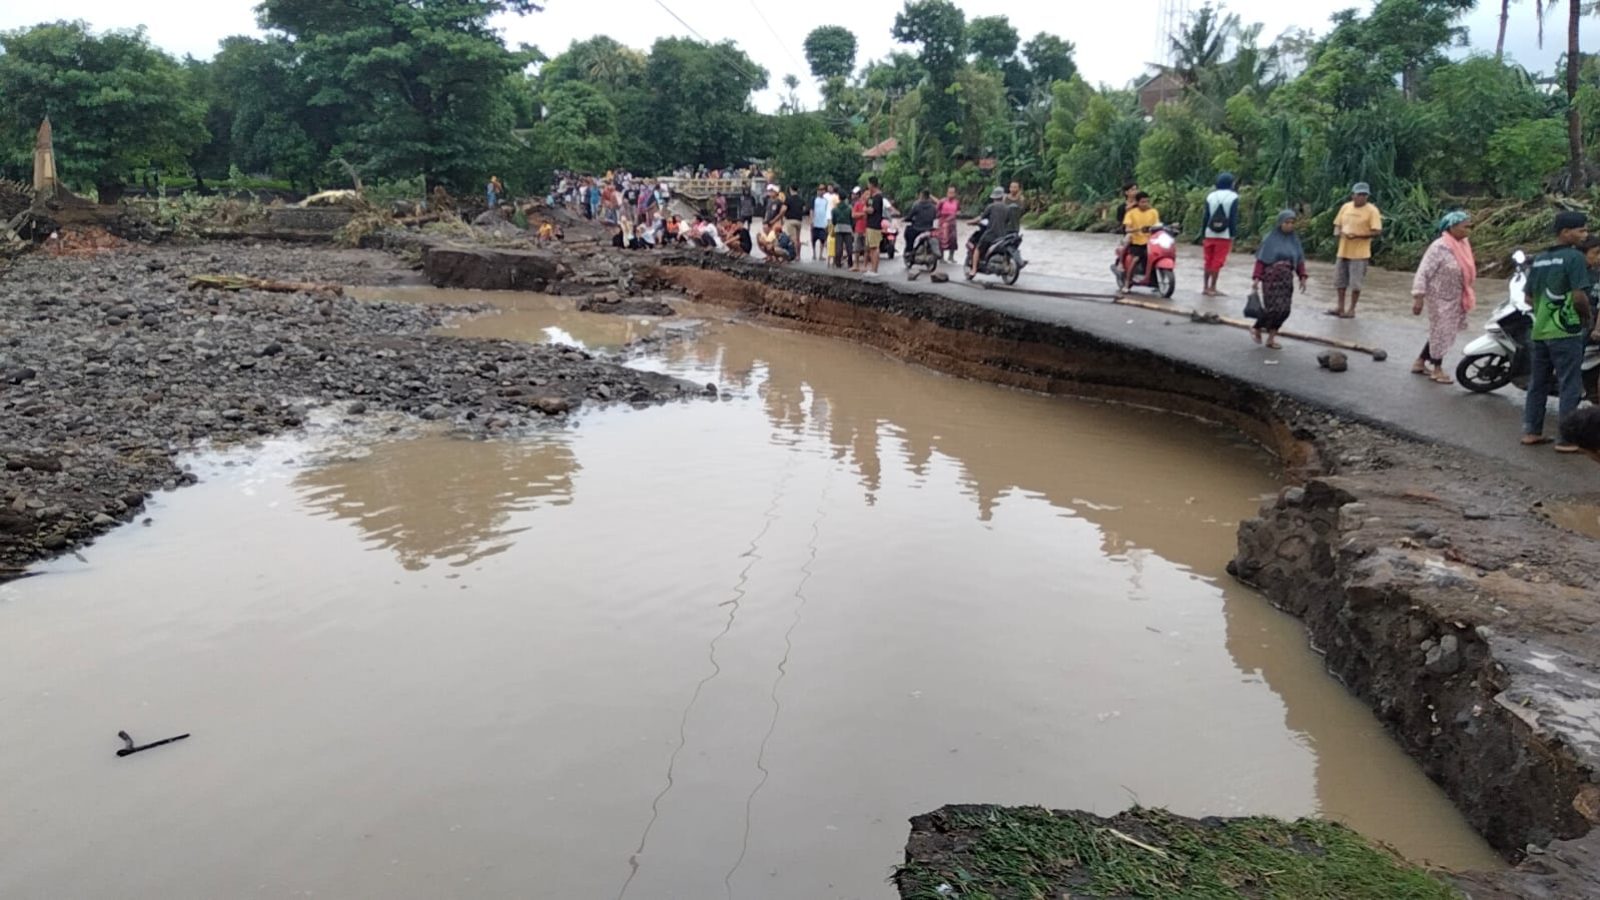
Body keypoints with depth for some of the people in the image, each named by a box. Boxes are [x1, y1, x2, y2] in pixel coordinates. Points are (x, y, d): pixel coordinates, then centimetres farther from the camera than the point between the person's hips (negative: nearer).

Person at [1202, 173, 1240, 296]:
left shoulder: (1210, 196, 7)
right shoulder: (1233, 197, -3)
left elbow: (1206, 217, 6)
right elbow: (1233, 218, -8)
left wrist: (1203, 235, 10)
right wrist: (1233, 234, -5)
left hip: (1210, 234, 4)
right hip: (1225, 235, -4)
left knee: (1208, 261, 11)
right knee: (1217, 262, -1)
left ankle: (1206, 287, 15)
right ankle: (1212, 288, 1)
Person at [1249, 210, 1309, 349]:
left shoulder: (1294, 240, 9)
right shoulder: (1271, 239, -3)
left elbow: (1300, 260, 11)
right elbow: (1260, 260, -6)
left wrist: (1302, 277, 0)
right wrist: (1256, 278, -13)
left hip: (1286, 279, 5)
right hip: (1271, 277, -5)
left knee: (1284, 309, -1)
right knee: (1273, 308, -12)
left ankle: (1271, 337, 10)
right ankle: (1256, 329, 12)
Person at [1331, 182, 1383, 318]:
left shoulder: (1371, 210, -9)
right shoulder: (1346, 207, 8)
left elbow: (1377, 231, -14)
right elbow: (1338, 224, 17)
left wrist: (1357, 235, -24)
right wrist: (1337, 232, -7)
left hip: (1359, 253, -6)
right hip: (1343, 251, 6)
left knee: (1355, 283, -1)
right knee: (1340, 280, 11)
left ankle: (1351, 309, 9)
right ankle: (1341, 308, 22)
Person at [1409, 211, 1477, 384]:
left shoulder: (1463, 244, 2)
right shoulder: (1439, 247, -22)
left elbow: (1466, 271, 15)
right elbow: (1423, 273, -22)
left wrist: (1467, 296, 19)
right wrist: (1418, 298, -25)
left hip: (1456, 299, 8)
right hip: (1440, 298, -8)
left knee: (1443, 333, 15)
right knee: (1441, 333, 1)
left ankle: (1419, 362, 27)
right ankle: (1437, 370, 16)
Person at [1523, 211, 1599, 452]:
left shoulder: (1539, 259, 11)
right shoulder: (1574, 257, -12)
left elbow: (1529, 298, 14)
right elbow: (1579, 296, -18)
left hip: (1539, 330, 7)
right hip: (1565, 332, -7)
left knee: (1537, 383, 15)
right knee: (1570, 386, -1)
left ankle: (1531, 431, 19)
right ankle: (1567, 439, 2)